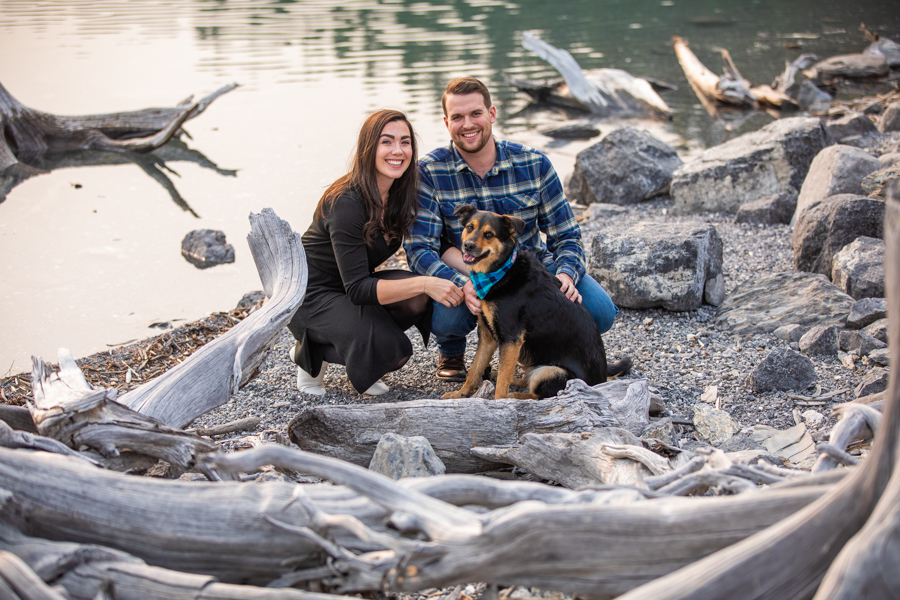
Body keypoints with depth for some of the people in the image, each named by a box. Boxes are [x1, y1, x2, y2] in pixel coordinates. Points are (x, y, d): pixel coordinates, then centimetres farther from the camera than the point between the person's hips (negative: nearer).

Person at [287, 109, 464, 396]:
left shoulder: (400, 195, -4)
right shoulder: (346, 203, -28)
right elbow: (357, 289, -31)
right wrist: (423, 283, -39)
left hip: (351, 287, 7)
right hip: (310, 294, -7)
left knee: (418, 299, -21)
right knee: (392, 350, -26)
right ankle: (308, 353, 0)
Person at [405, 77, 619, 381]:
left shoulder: (534, 164, -9)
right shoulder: (430, 172, -14)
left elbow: (566, 236, -4)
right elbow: (420, 248, -19)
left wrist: (566, 274, -28)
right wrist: (462, 284, -38)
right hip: (464, 274, -2)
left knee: (599, 311, -21)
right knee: (445, 316, -36)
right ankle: (451, 352, 5)